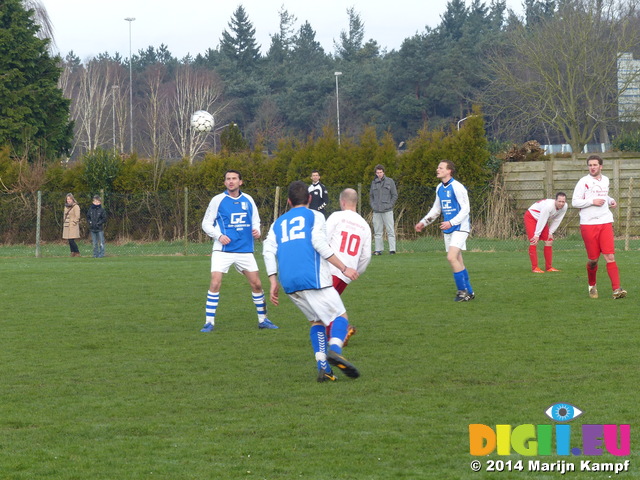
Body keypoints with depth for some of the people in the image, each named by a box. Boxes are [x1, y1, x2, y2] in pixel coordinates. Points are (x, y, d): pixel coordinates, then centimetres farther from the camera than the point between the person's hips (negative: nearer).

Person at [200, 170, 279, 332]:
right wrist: (219, 236, -15)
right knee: (215, 283, -15)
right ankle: (209, 322, -8)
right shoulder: (217, 200, -1)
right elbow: (206, 224, 2)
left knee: (256, 284, 5)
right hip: (223, 250, -3)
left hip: (245, 250, 3)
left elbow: (255, 221, 18)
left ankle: (263, 319, 21)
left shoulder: (248, 200, 8)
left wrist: (257, 231, -4)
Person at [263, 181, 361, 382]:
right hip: (313, 278, -5)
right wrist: (344, 268, -4)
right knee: (340, 316, 1)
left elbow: (268, 251, 10)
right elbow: (319, 243, -7)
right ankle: (335, 350, -30)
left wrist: (273, 283, 9)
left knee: (317, 321, 16)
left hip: (289, 283, 5)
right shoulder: (314, 216, 8)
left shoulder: (278, 223, 22)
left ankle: (323, 368, -2)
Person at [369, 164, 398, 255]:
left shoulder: (390, 181, 3)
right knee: (377, 231, 4)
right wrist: (372, 205, 6)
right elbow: (371, 196, 21)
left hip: (387, 211, -4)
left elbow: (395, 195, 4)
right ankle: (378, 249, 7)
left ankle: (392, 249, -7)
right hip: (376, 211, 4)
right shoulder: (374, 183, 13)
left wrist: (390, 205, -6)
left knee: (390, 230, -6)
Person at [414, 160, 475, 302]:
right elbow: (436, 209, 23)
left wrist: (451, 222, -24)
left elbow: (465, 209, -16)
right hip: (448, 229, 8)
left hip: (459, 228, -8)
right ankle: (469, 292, 16)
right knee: (458, 262, 8)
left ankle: (463, 291, -11)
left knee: (451, 257, -19)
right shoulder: (439, 188, 11)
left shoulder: (457, 187, -14)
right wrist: (423, 222, 15)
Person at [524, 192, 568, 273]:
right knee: (534, 242, -16)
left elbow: (557, 221, -3)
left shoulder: (564, 207, -16)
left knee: (549, 241, 2)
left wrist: (551, 232, -3)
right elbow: (541, 221, -30)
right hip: (531, 217, -8)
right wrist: (537, 235, -23)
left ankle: (549, 267, 9)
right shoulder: (548, 206, -38)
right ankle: (534, 267, -13)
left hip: (542, 220, 8)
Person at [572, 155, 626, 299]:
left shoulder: (605, 180, 14)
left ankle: (616, 289, -17)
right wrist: (592, 201, -15)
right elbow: (574, 202, -6)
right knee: (593, 259, 2)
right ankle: (592, 286, 28)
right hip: (588, 224, -3)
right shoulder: (584, 182, -2)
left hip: (605, 222, 3)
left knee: (610, 257, -10)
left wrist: (610, 201, 12)